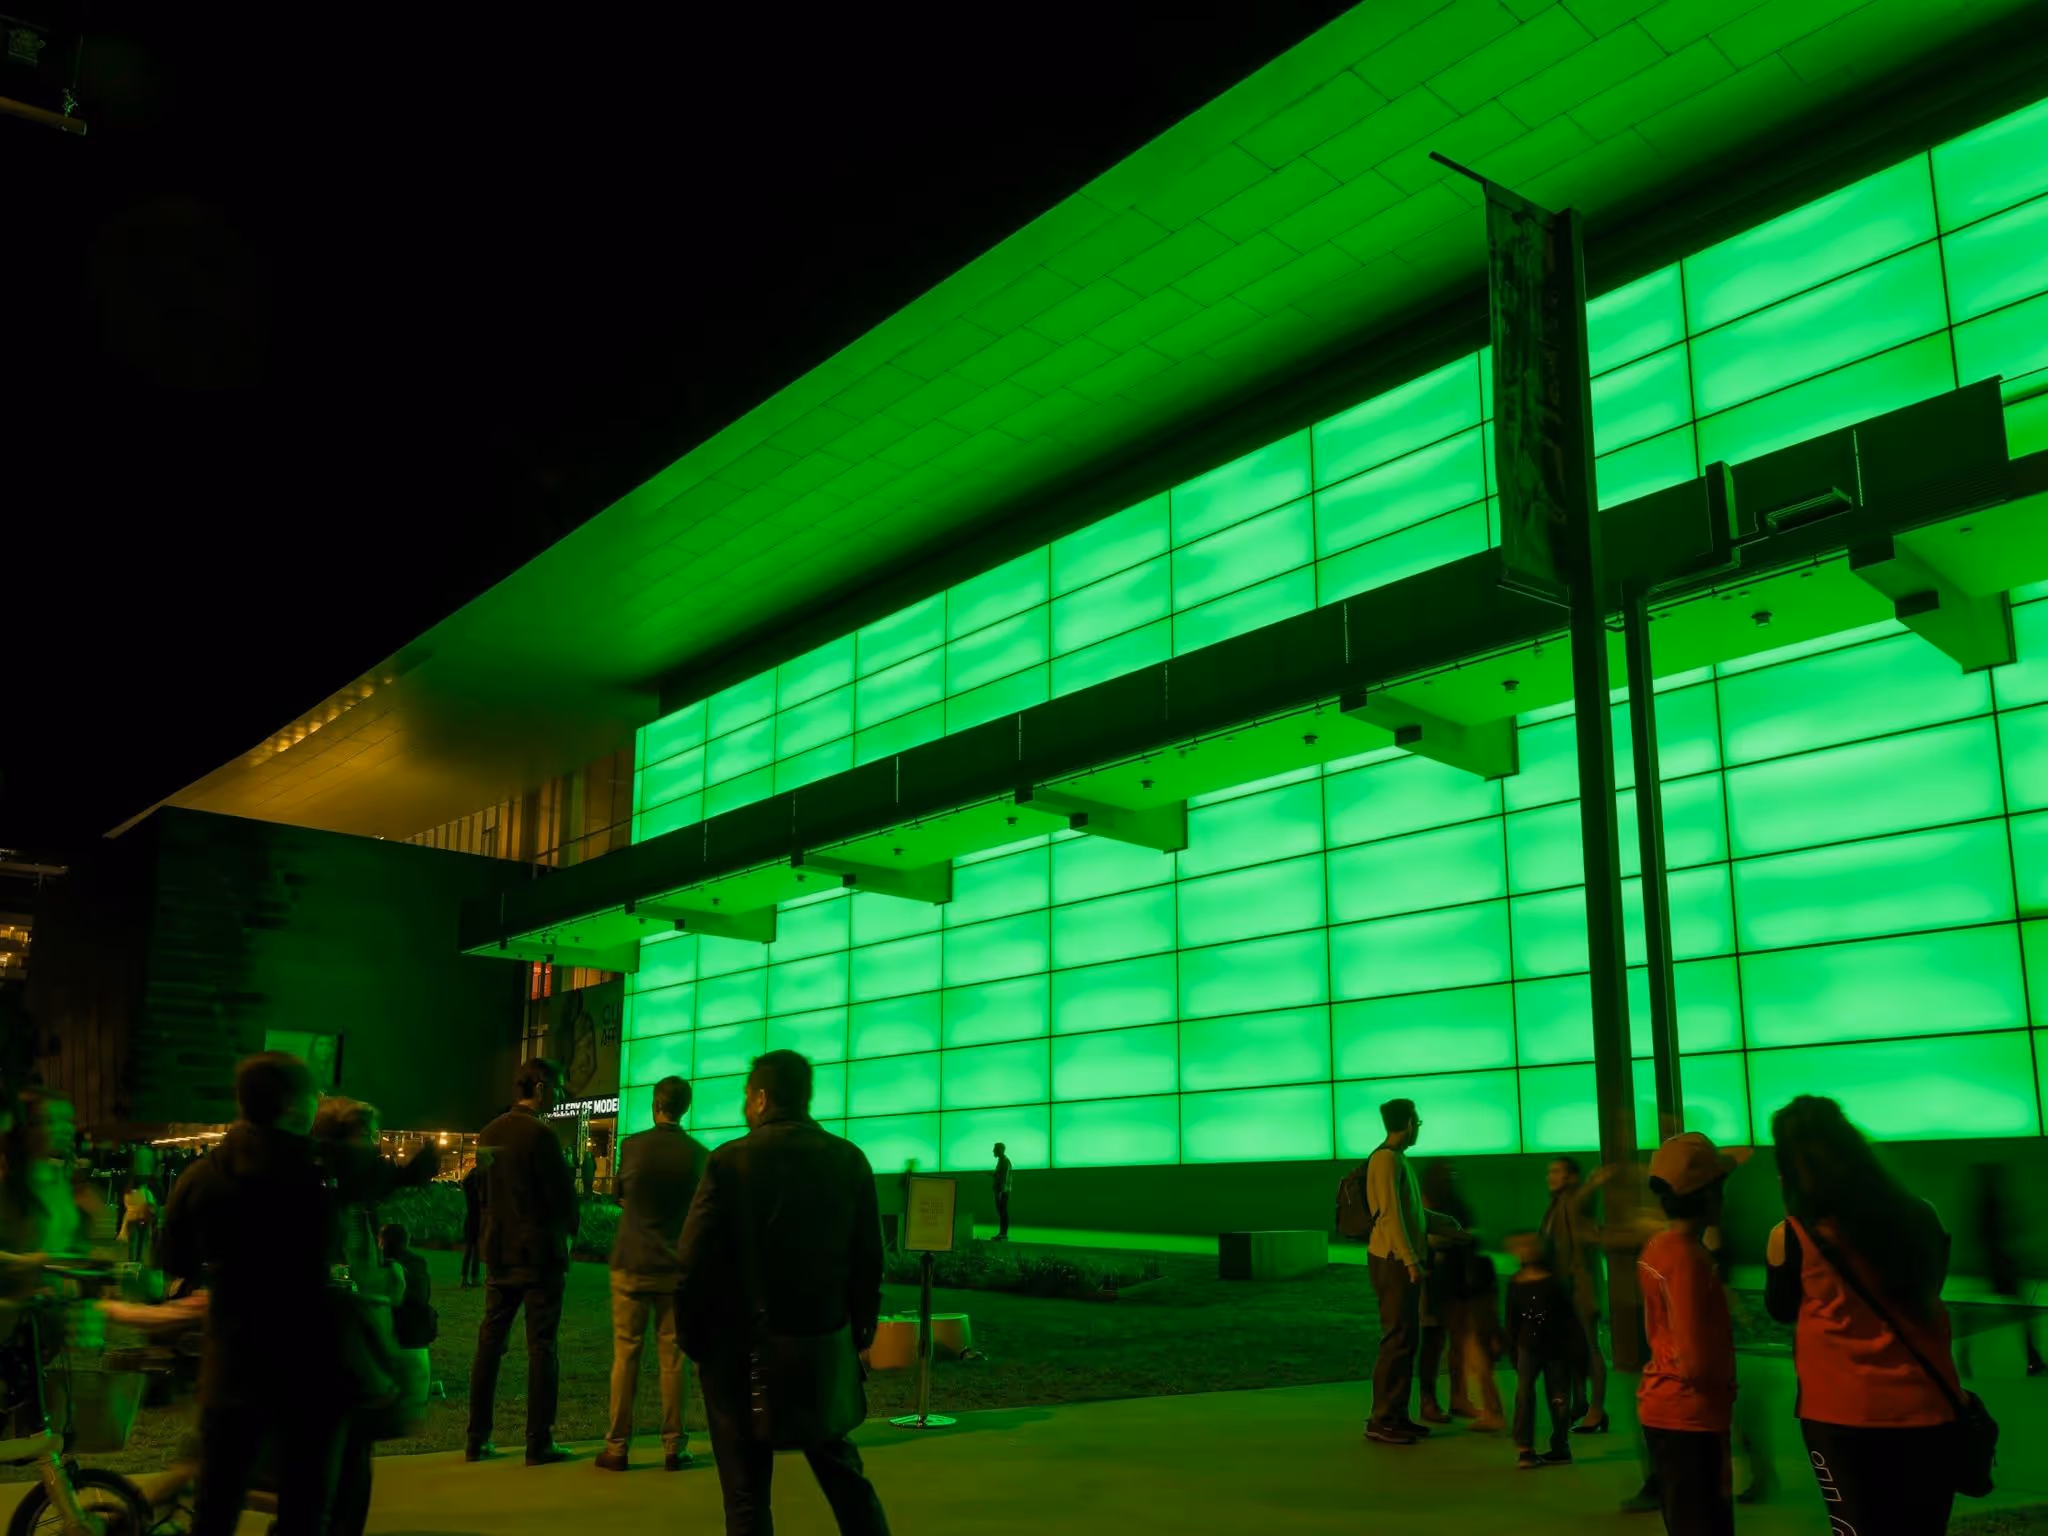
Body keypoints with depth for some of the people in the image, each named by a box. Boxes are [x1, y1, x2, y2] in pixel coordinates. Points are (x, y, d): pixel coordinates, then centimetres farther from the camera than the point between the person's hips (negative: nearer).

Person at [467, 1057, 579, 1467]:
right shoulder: (541, 1134, -17)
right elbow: (563, 1193, -14)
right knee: (541, 1348, 0)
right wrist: (570, 1227, 5)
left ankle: (477, 1440, 15)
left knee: (490, 1344, 11)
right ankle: (539, 1444, 3)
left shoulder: (490, 1132, 6)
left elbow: (485, 1191, 13)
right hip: (539, 1253, -7)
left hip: (499, 1252, 7)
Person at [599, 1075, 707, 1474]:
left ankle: (617, 1447, 7)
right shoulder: (699, 1154, -5)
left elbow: (620, 1197, 9)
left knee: (626, 1355, 5)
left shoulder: (633, 1146, -7)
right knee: (674, 1356, 6)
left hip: (632, 1264, -1)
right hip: (677, 1267, 1)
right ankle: (673, 1447, 8)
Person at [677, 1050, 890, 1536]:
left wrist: (694, 1338, 2)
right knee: (843, 1473, 19)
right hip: (826, 1347, 3)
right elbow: (869, 1260, 2)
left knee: (747, 1489, 7)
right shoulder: (850, 1160, -1)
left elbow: (695, 1263, -11)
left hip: (743, 1350, -3)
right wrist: (860, 1332, 13)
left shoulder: (730, 1160, -11)